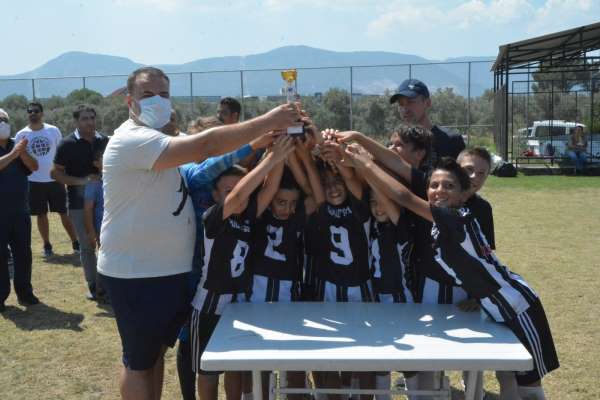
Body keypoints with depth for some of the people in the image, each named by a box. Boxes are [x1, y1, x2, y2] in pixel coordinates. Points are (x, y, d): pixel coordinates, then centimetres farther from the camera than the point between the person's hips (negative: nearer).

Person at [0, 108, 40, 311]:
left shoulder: (16, 146, 9)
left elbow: (34, 167, -1)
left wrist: (22, 152, -16)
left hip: (20, 210, 4)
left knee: (23, 253, 8)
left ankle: (24, 292, 16)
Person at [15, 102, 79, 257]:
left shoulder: (53, 130, 1)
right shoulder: (21, 135, -2)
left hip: (55, 179, 0)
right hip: (34, 182, 0)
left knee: (64, 213, 5)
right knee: (41, 215, 8)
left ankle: (75, 243, 12)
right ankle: (47, 245, 21)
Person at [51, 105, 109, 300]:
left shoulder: (104, 141, 4)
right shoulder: (68, 144, -6)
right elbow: (55, 173, -6)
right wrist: (81, 181, -17)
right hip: (79, 203, -3)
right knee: (87, 245, 4)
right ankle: (93, 286, 16)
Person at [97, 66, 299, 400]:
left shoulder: (156, 139, 13)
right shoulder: (133, 140, -23)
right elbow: (206, 146, -32)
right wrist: (269, 121, -29)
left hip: (169, 269, 10)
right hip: (135, 274, -10)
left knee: (157, 351, 21)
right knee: (139, 361, 8)